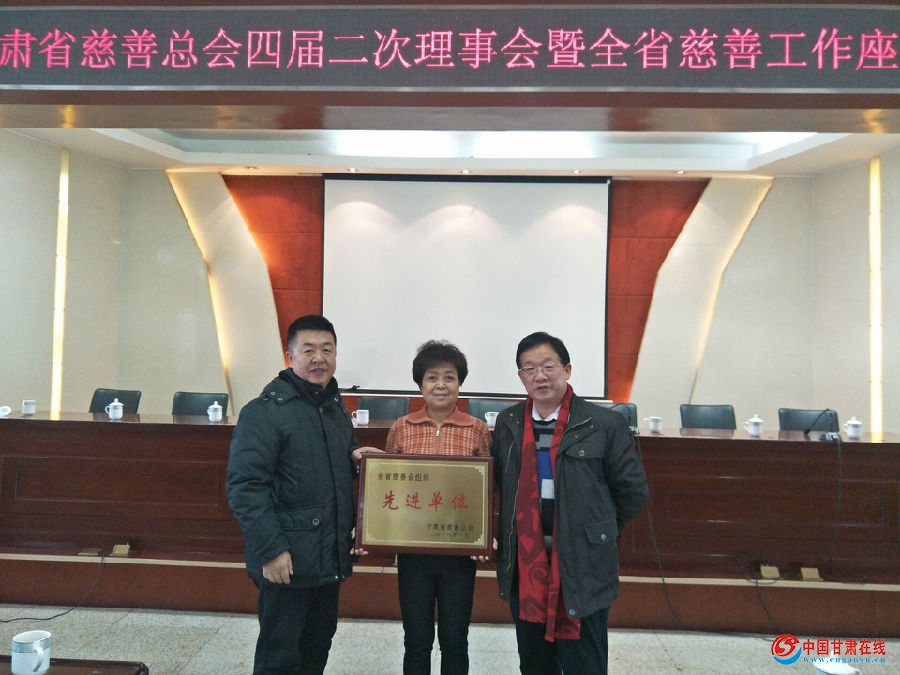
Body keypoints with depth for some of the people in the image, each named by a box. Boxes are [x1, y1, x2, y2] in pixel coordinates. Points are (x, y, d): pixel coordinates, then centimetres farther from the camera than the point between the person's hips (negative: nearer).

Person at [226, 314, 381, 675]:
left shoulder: (336, 408, 11)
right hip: (286, 560, -7)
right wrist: (270, 550, -22)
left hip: (331, 558, 7)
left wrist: (356, 457, 1)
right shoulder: (264, 411, -14)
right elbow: (244, 487, -18)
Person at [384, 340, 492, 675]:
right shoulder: (400, 429, -1)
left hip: (459, 551, -1)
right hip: (412, 549, 1)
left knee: (454, 640, 13)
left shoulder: (477, 430, -4)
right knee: (416, 640, 14)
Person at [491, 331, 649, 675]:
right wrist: (509, 535, 7)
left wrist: (596, 533, 5)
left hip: (582, 569, -3)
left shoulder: (604, 424, -9)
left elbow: (633, 491, -1)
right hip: (524, 568, 4)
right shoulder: (507, 423, 3)